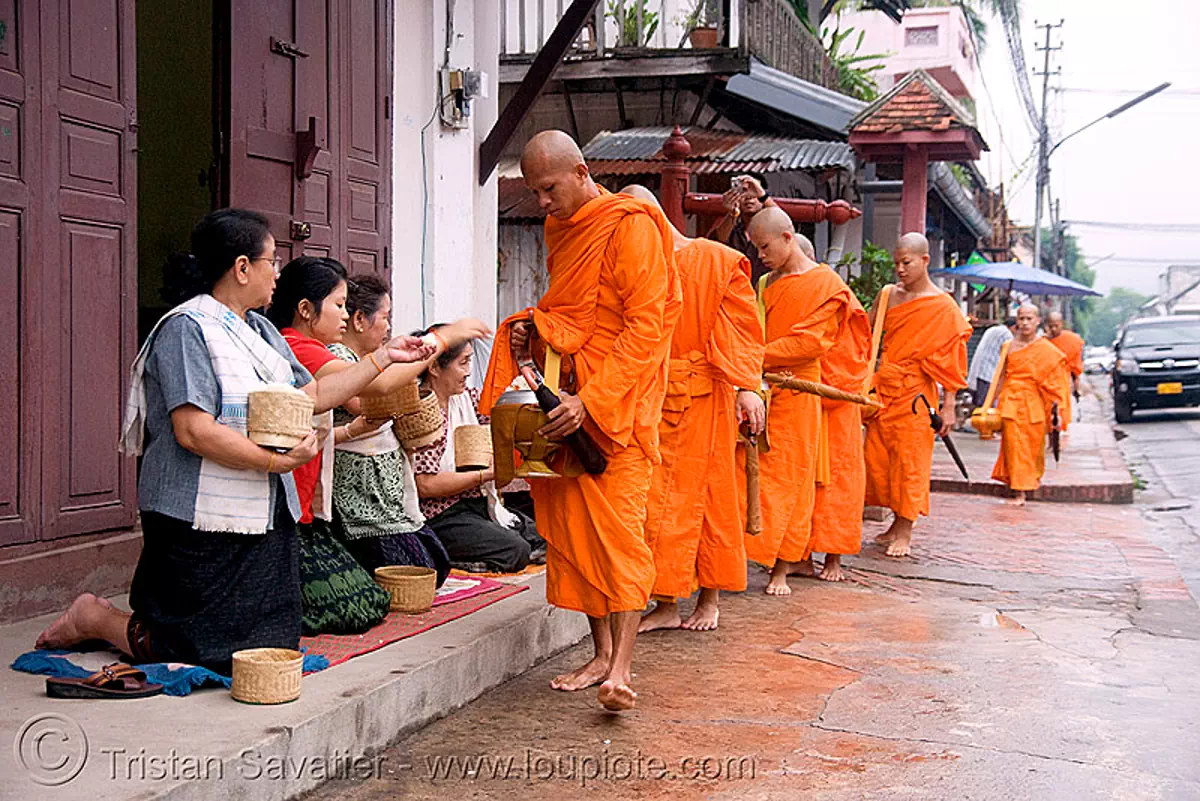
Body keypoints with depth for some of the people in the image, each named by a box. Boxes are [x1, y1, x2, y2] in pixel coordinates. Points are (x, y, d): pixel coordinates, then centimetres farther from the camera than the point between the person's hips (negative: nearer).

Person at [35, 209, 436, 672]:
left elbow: (312, 396, 19)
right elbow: (194, 431, -22)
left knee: (276, 649, 8)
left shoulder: (262, 331, 15)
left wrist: (383, 357, 17)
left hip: (266, 520, 9)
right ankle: (95, 619, 17)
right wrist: (278, 460, -19)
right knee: (211, 658, -5)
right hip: (202, 526, -9)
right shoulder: (187, 329, -13)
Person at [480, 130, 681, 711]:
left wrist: (592, 399, -22)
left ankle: (622, 667, -15)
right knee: (570, 526, 5)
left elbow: (645, 326, -16)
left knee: (617, 526, -13)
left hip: (619, 403, -8)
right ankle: (602, 654, 14)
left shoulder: (630, 226, -9)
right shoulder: (560, 231, 17)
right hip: (565, 399, 8)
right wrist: (532, 326, 7)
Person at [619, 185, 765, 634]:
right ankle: (666, 605, 10)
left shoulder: (717, 261, -2)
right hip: (653, 398, 4)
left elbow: (739, 328, -5)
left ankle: (709, 600, 17)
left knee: (708, 495, 5)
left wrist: (746, 387, -15)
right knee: (661, 499, 3)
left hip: (705, 398, -3)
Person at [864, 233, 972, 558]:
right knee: (877, 456, 6)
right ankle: (897, 521, 20)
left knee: (909, 459, -3)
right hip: (883, 388, 5)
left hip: (915, 392, -5)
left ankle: (905, 532, 6)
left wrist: (948, 406, -9)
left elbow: (950, 360, -6)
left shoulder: (943, 307, -5)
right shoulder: (888, 296, 9)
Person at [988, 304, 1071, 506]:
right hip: (1011, 401, 1)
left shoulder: (1047, 350, -1)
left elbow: (1055, 382, -3)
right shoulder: (1010, 346, 6)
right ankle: (1019, 491, -3)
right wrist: (995, 402, 10)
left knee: (1035, 443, 8)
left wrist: (1057, 411, -10)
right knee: (1014, 444, -5)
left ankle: (1034, 477, 35)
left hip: (1034, 402, -1)